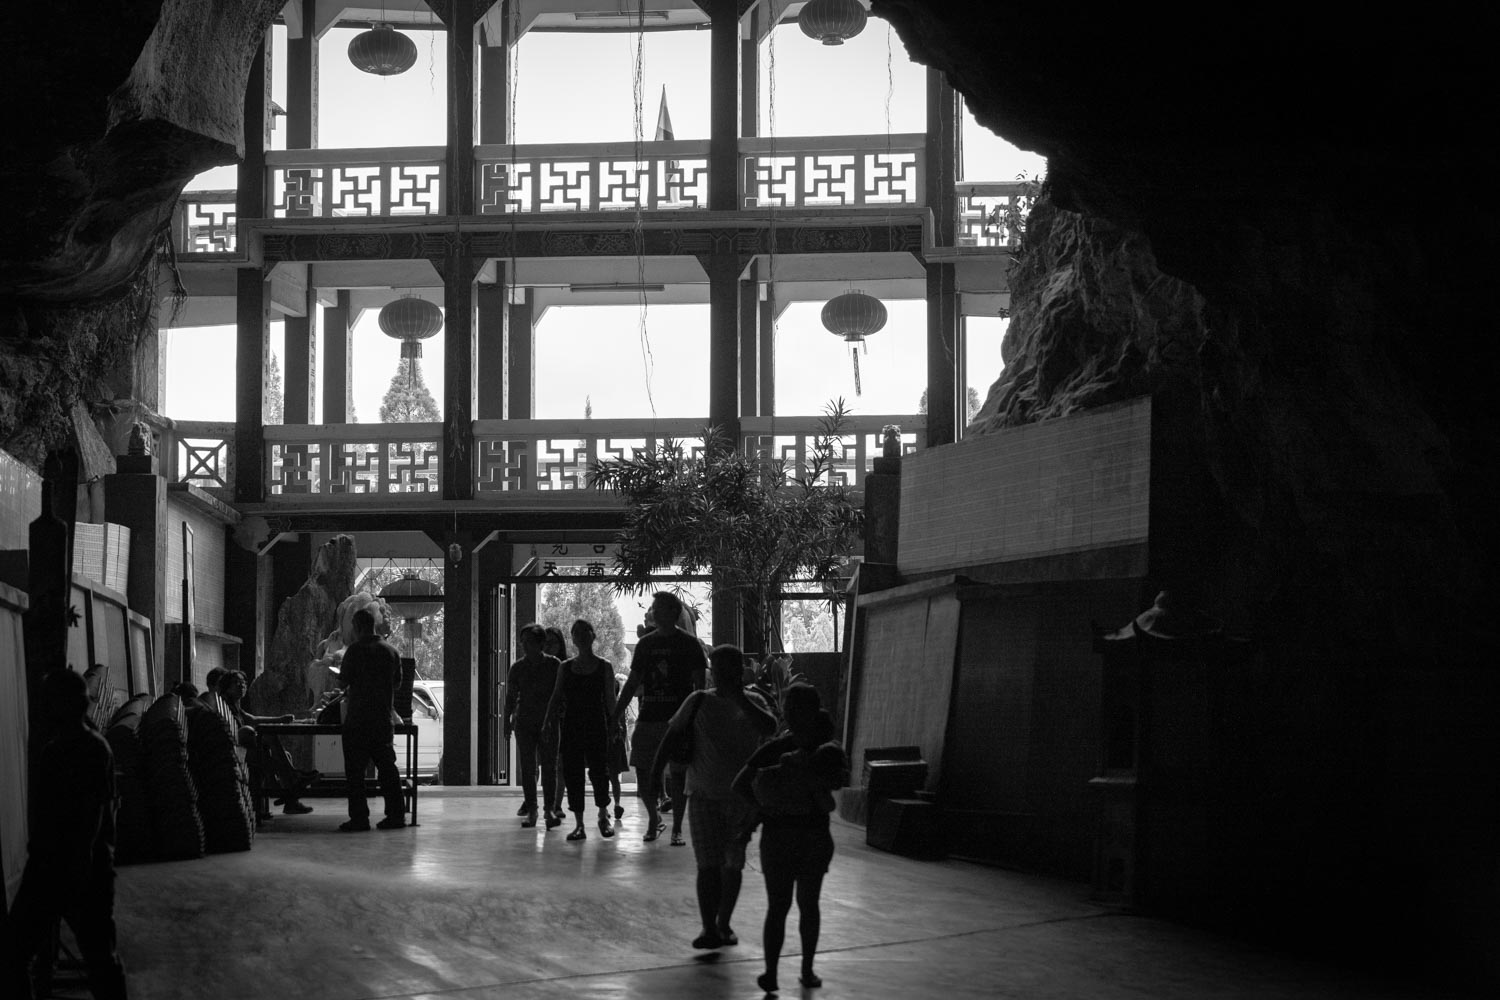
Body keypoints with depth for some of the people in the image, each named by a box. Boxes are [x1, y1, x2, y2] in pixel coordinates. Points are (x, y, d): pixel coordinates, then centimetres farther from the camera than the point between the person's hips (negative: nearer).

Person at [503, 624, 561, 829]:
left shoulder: (554, 665, 0)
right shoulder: (518, 667, 5)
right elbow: (510, 697, 8)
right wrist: (507, 721, 2)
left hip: (548, 722, -2)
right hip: (525, 721, 2)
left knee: (549, 766, -5)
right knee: (527, 767, 0)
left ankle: (549, 808, -3)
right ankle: (531, 809, 4)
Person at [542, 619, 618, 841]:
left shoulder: (604, 667, 4)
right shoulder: (565, 667, 10)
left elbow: (610, 700, 4)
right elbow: (556, 698, 9)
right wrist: (548, 722, -4)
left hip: (597, 725, -3)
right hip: (572, 726, 3)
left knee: (598, 770, -12)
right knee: (572, 772, -2)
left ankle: (603, 814, 11)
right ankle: (579, 824, 5)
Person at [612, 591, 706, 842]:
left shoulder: (689, 644, 0)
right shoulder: (646, 643, 11)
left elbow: (699, 685, -1)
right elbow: (632, 683, 15)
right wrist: (615, 716, 11)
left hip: (678, 718, -4)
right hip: (648, 716, 4)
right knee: (642, 772, 0)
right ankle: (654, 818, 21)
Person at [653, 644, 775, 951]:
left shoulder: (753, 704, 4)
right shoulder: (700, 702, 2)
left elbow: (769, 727, -15)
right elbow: (673, 735, 0)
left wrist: (739, 699, -17)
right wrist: (655, 772, -10)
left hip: (742, 796, 2)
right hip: (705, 795, -2)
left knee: (733, 865, 9)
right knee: (708, 865, -8)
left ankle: (724, 924, 22)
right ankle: (709, 928, -7)